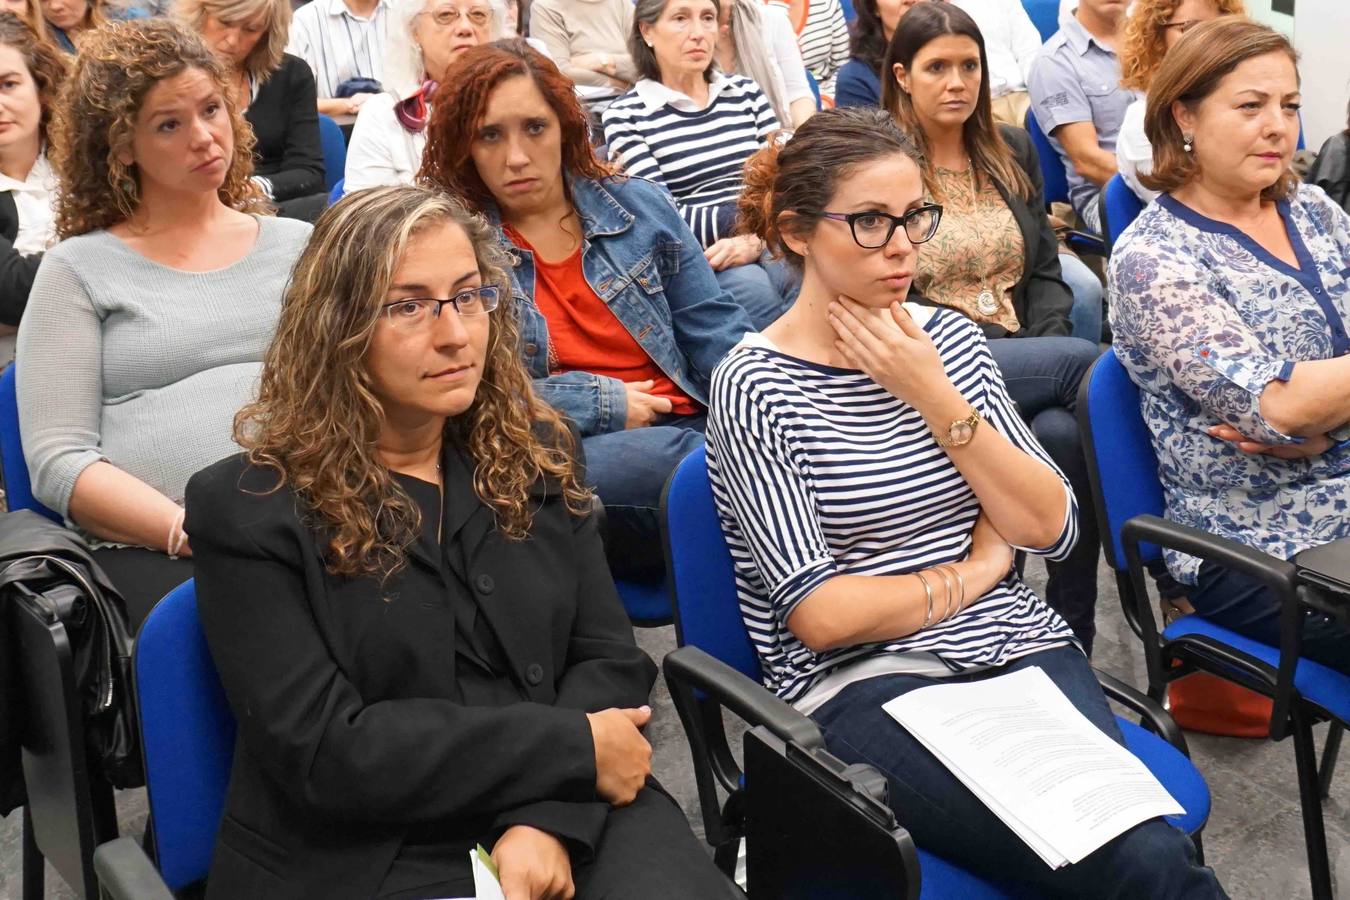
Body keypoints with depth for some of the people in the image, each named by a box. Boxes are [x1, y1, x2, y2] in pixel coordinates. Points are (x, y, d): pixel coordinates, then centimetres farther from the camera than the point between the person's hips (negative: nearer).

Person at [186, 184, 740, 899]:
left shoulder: (535, 453, 9)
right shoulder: (248, 508, -5)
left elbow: (608, 655, 5)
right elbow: (321, 751, -11)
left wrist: (548, 819, -13)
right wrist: (573, 748, -12)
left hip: (565, 815, 3)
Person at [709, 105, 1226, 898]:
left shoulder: (950, 337, 10)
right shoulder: (755, 387, -6)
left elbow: (1052, 528, 3)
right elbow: (819, 615, -12)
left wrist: (935, 398, -7)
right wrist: (971, 572, -1)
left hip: (1022, 651, 5)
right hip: (864, 690, -5)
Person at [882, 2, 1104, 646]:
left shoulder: (1013, 151, 18)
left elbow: (1044, 271, 16)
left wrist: (1048, 353, -5)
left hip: (1029, 360, 4)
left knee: (1066, 430, -29)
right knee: (1092, 366, -27)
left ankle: (1072, 634, -19)